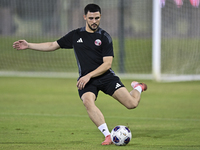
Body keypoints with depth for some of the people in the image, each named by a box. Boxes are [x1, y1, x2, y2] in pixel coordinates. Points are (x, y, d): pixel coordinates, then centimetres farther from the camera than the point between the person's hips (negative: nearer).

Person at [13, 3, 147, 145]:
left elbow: (107, 64, -8)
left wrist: (89, 76, -19)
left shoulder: (104, 37, -2)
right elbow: (53, 45, 20)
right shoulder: (75, 35, 9)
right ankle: (108, 135, -34)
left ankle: (138, 88, 27)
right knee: (88, 101, -34)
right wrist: (29, 45, 15)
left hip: (106, 76, -1)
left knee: (132, 103, -12)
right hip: (86, 80, 1)